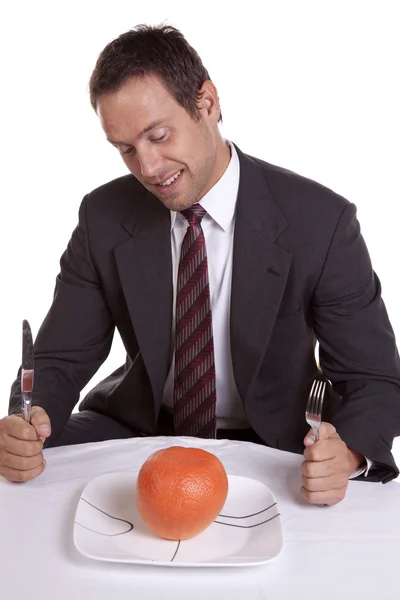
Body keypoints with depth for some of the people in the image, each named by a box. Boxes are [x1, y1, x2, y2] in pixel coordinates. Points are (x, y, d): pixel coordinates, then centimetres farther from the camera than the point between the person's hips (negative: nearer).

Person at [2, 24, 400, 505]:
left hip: (272, 446, -1)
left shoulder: (320, 223, -16)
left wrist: (348, 452, -35)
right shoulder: (104, 218, -8)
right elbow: (62, 357, -4)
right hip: (140, 429, 2)